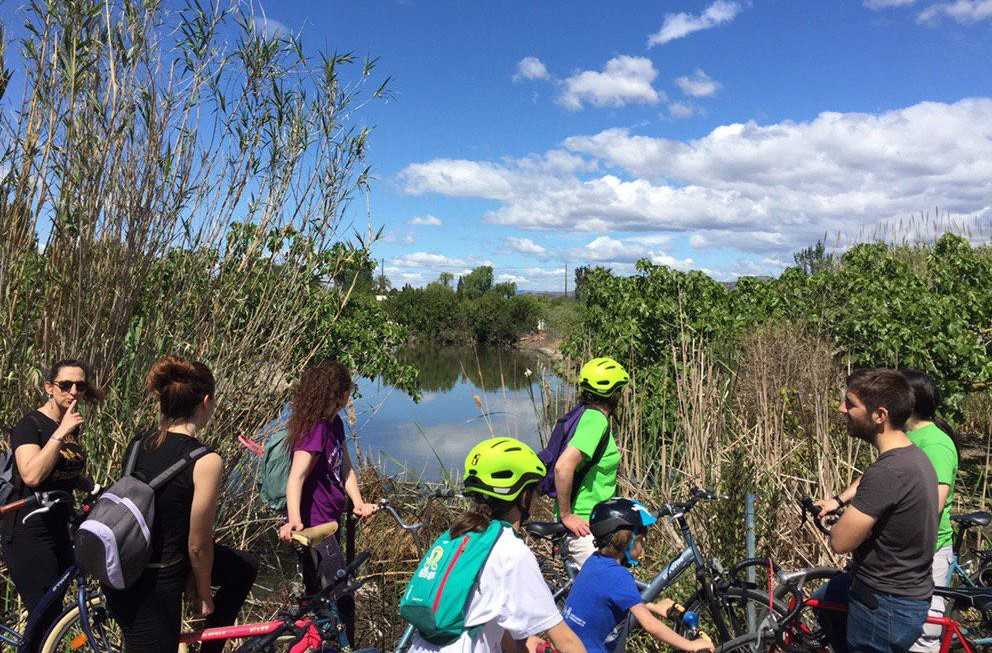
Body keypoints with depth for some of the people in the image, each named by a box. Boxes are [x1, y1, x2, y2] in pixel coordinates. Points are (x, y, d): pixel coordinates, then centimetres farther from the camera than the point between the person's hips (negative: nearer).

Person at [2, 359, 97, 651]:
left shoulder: (74, 426, 9)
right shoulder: (30, 424, -13)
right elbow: (32, 475, -29)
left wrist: (93, 488, 5)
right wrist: (60, 433, -26)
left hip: (59, 531, 8)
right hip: (28, 536, -8)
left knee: (51, 613, 16)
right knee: (48, 620, -6)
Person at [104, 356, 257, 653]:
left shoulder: (137, 444, -1)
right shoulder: (206, 461, -23)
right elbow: (198, 545, -16)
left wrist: (189, 582, 15)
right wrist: (204, 595, 3)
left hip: (123, 571, 8)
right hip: (150, 593, -8)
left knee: (245, 566, 19)